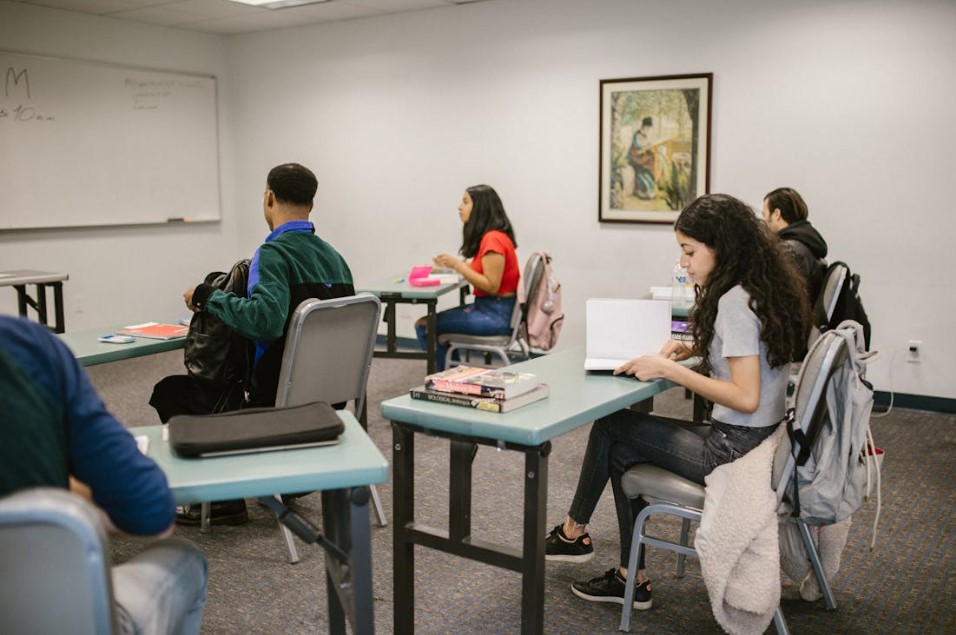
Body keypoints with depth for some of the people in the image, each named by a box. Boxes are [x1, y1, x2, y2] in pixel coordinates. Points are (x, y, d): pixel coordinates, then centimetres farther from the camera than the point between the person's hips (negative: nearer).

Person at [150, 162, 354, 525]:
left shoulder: (274, 253, -19)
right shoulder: (334, 256, 5)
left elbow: (264, 320, -35)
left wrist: (207, 297, -20)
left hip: (279, 402, -8)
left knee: (170, 391, 9)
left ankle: (223, 500, 8)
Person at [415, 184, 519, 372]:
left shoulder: (493, 239, -19)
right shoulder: (488, 237, 12)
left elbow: (491, 286, -23)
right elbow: (481, 271, 10)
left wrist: (458, 264, -19)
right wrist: (455, 265, 2)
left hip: (496, 315, -10)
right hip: (487, 307, 10)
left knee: (425, 326, -9)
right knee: (433, 321, 16)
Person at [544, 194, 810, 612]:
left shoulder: (734, 301, -22)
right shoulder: (763, 288, 7)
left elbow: (746, 397, -27)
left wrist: (669, 370, -21)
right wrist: (691, 349, 5)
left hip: (734, 450, -9)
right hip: (762, 439, 9)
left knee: (610, 427, 3)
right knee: (623, 448, 15)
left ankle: (574, 532, 25)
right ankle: (632, 578, 20)